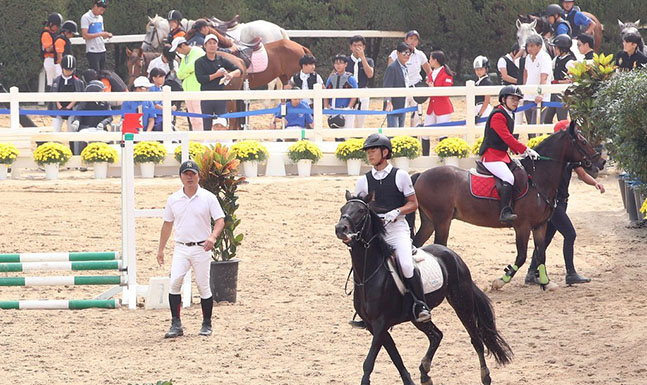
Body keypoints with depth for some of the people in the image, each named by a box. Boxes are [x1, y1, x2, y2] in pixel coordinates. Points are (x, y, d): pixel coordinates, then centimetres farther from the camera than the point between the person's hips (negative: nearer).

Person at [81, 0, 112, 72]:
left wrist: (107, 35, 0)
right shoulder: (86, 17, -8)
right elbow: (85, 36, -16)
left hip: (102, 51, 8)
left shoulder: (100, 18, 16)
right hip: (92, 52, -8)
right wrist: (100, 34, -21)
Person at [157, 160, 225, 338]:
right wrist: (161, 249, 15)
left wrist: (213, 237, -26)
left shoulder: (208, 197, -2)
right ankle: (176, 325, -10)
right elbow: (167, 224, 15)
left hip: (201, 248, -2)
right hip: (181, 248, 2)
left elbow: (220, 220, -6)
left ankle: (206, 325, 15)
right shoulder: (173, 199, 7)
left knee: (203, 287, 2)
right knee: (174, 283, -14)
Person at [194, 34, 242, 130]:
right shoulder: (200, 62, 1)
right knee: (207, 126, 3)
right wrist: (216, 75, -16)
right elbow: (200, 79, -12)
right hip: (206, 99, -2)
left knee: (222, 126, 2)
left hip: (220, 98, 2)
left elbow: (239, 71, 5)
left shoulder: (222, 61, 7)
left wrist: (232, 74, -18)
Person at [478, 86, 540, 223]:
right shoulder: (498, 116, -15)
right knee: (509, 178, -28)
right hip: (491, 156, -10)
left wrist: (521, 152, 7)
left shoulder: (509, 115, 17)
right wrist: (526, 150, -22)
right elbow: (507, 138, -23)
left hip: (502, 155, 10)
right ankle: (505, 212, -32)